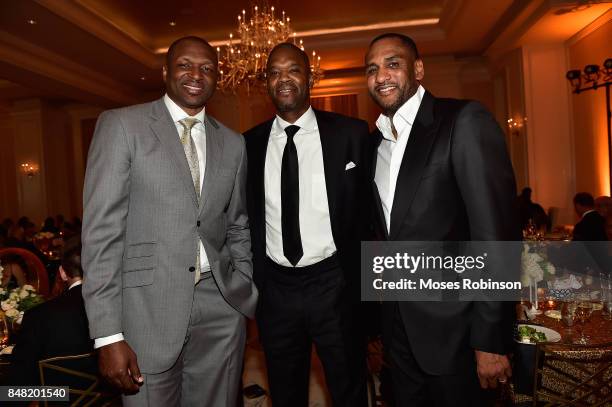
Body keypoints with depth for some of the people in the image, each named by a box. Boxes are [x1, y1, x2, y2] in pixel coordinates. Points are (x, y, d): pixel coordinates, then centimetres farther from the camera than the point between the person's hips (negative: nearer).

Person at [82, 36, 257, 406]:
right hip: (149, 307, -3)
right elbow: (101, 230, -8)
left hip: (220, 309, 4)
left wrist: (248, 295, 9)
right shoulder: (121, 125, -3)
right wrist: (108, 335, -12)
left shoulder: (233, 143, 9)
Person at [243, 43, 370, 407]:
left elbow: (367, 209, 0)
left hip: (334, 285, -2)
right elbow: (247, 219, 7)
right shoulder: (250, 143, 3)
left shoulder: (351, 133, -3)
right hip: (275, 290, 3)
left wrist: (361, 282, -3)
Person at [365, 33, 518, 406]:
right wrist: (381, 319, 10)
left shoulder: (465, 121, -12)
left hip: (452, 328, -6)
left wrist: (491, 340, -18)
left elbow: (497, 233, -17)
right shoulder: (374, 143, 8)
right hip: (399, 325, 6)